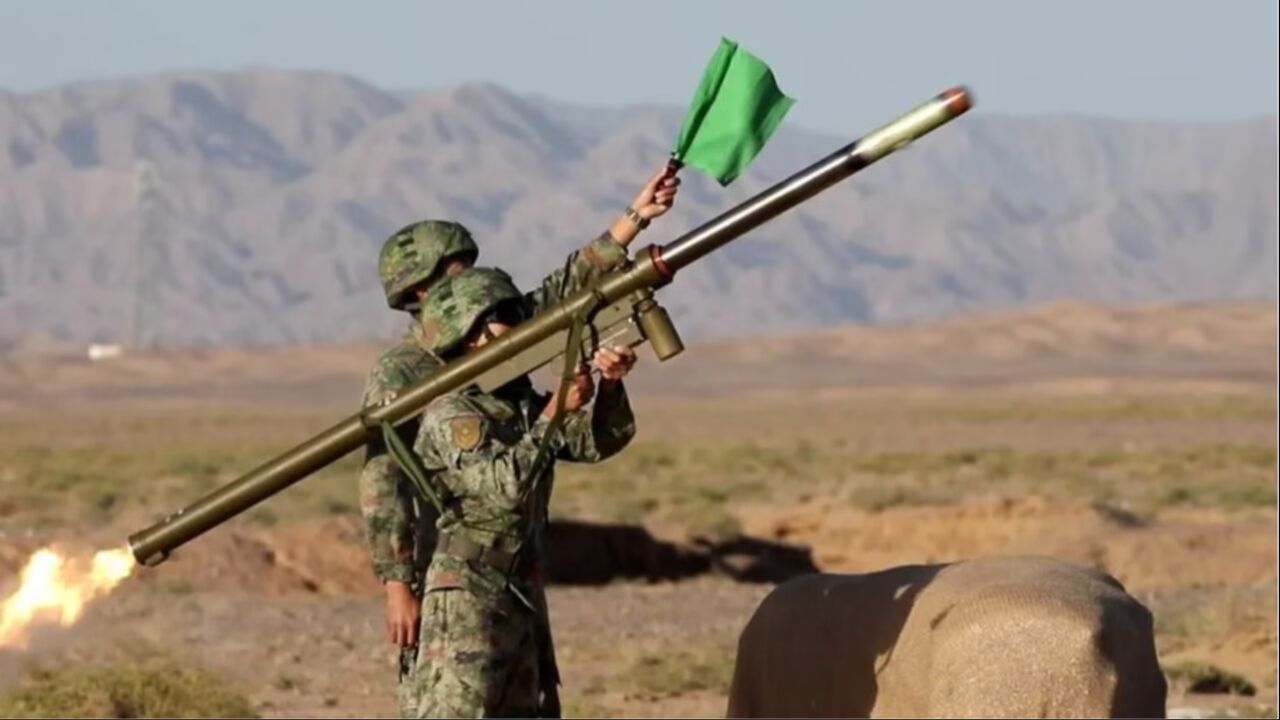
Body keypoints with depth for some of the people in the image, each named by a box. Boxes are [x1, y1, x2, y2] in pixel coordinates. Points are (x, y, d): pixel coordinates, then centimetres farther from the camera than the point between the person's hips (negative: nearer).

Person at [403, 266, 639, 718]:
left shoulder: (524, 405, 11)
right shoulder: (450, 416, -13)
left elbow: (595, 441, 2)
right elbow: (506, 485, -25)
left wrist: (608, 386, -17)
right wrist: (555, 414, -23)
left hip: (523, 598, 9)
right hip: (467, 601, -9)